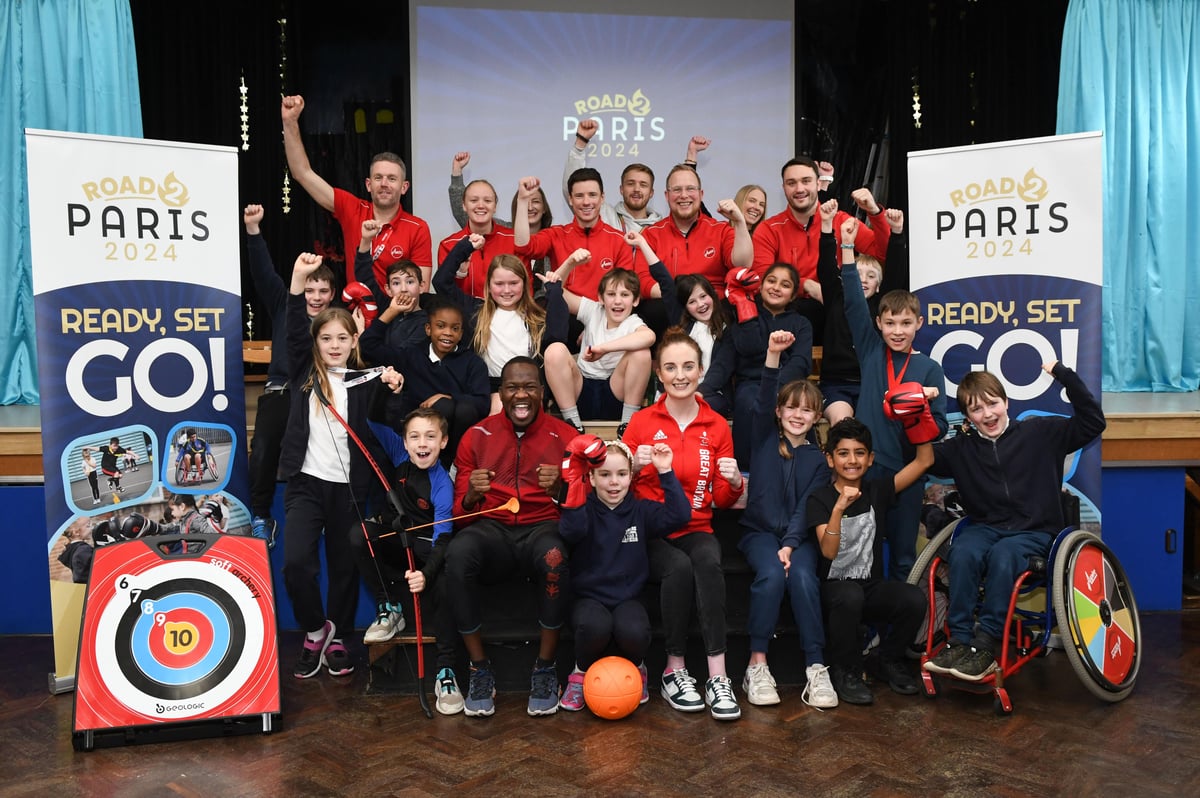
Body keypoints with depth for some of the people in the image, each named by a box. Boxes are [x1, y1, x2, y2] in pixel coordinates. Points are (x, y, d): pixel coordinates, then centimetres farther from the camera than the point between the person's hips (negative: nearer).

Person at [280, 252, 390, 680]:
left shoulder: (363, 383, 4)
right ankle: (315, 630, 11)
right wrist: (299, 278, -20)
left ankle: (337, 638, 26)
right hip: (305, 482, 0)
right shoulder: (304, 374, 4)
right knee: (296, 562, -13)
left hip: (348, 487, 1)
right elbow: (294, 330, -9)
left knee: (345, 566, 9)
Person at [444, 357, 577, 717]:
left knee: (554, 557, -38)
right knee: (458, 552, -34)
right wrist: (471, 495, -15)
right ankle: (480, 669, -17)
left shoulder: (564, 436, 6)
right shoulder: (476, 436, 10)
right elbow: (460, 509, 9)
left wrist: (561, 488, -18)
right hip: (492, 528, 1)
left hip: (543, 525, -1)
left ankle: (545, 668, -17)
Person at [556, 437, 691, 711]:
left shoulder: (641, 511, 5)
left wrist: (666, 473, -16)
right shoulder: (584, 509, -2)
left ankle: (636, 669, 7)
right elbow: (572, 532, -25)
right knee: (595, 626, -35)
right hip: (590, 597, -1)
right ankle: (581, 673, 0)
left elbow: (679, 515, -10)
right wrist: (574, 481, -32)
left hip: (628, 598, 1)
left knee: (634, 631, -31)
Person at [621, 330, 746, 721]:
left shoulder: (717, 426, 8)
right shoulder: (641, 421, 2)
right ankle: (675, 670, -15)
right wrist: (633, 466, -17)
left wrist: (734, 483, -11)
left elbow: (722, 501, 11)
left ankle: (717, 678, -32)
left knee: (709, 562, -33)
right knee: (679, 567, -33)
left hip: (696, 530, 1)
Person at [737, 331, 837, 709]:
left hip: (799, 536, 1)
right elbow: (762, 401, -10)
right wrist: (773, 356, -25)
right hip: (759, 531, -1)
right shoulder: (765, 439, 8)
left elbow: (807, 508, -2)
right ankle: (757, 665, -23)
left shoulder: (818, 459, 9)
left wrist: (790, 545, -19)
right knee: (771, 575, -31)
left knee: (802, 576, -30)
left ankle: (816, 667, -24)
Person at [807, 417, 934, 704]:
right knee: (850, 595, -37)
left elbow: (924, 460, -1)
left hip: (873, 586, 3)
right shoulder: (820, 498, -5)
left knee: (915, 599, -26)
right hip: (834, 586, -3)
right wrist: (839, 508, -33)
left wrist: (922, 412, -9)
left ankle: (890, 661, 3)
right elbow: (829, 551, -19)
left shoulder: (877, 491, 4)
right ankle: (846, 672, -13)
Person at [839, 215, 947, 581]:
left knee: (903, 551, 9)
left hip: (907, 468, 0)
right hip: (866, 464, 0)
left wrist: (919, 421, -22)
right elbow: (853, 303, -2)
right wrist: (847, 247, -7)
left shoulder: (929, 369, 2)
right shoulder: (870, 351, 5)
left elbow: (939, 425, 0)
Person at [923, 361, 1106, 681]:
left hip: (1034, 531, -2)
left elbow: (1092, 423, -2)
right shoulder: (962, 448, 9)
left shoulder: (1040, 433, 3)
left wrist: (1063, 374, -10)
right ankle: (960, 641, -28)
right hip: (986, 527, 3)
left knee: (1002, 555, -35)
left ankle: (985, 646, -29)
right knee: (962, 551, -31)